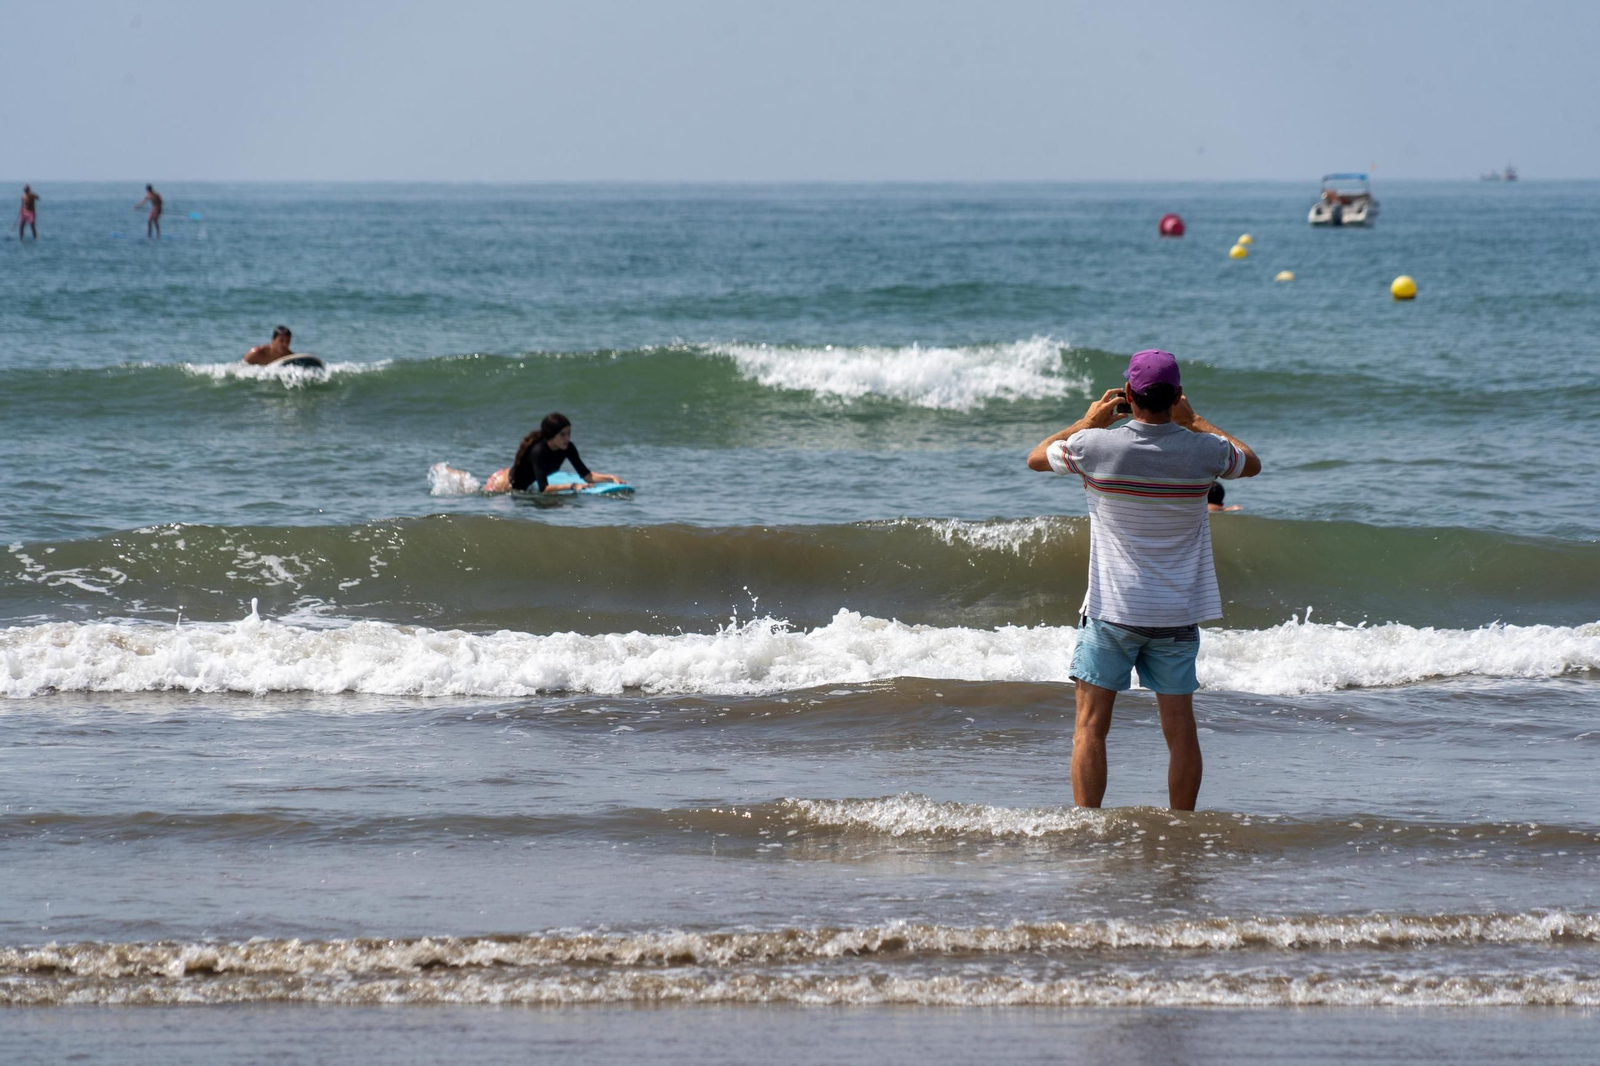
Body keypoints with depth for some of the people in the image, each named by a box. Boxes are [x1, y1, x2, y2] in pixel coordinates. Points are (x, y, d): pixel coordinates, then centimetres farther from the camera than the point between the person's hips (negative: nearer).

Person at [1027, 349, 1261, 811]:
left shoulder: (1095, 446, -11)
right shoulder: (1203, 451, -6)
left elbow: (1036, 457, 9)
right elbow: (1251, 463, 17)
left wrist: (1089, 422, 17)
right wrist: (1193, 422, 22)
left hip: (1112, 609, -2)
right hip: (1177, 613, 2)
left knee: (1090, 727, 3)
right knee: (1180, 730, 6)